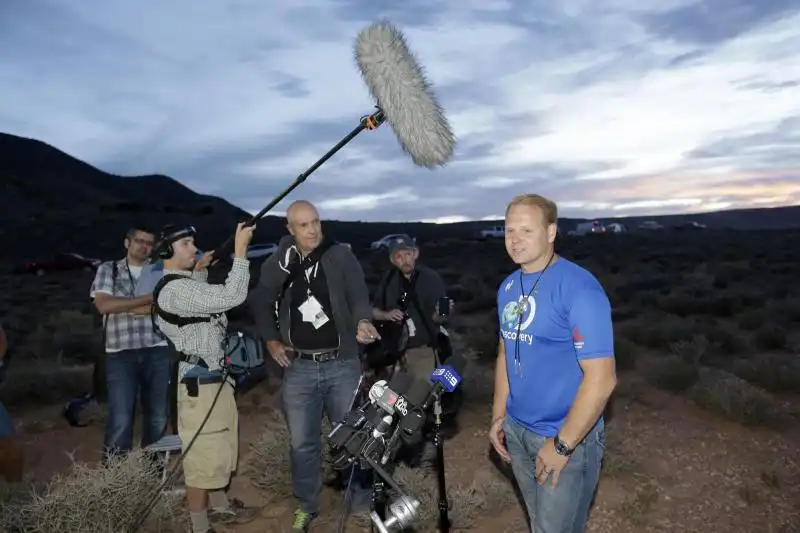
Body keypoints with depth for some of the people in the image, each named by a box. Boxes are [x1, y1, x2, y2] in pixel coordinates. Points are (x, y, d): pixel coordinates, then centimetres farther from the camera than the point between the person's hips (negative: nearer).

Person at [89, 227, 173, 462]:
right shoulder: (108, 270, 9)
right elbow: (104, 305, -7)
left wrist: (126, 307, -10)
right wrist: (149, 298, -11)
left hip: (157, 351, 2)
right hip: (120, 354, -2)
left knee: (158, 416, 8)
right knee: (120, 419, -7)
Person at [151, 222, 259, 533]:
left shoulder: (183, 284, 12)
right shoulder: (175, 289, -20)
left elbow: (209, 302, 32)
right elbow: (231, 297, -28)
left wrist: (199, 272, 20)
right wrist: (240, 249, -23)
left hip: (215, 376, 11)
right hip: (199, 381, -11)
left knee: (221, 448, 23)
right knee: (203, 455, 1)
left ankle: (220, 507, 40)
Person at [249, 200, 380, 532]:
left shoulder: (341, 256, -4)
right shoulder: (278, 263, 3)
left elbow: (358, 295, -14)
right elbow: (260, 301, 14)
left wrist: (363, 322, -34)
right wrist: (270, 339, 5)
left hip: (342, 364, -2)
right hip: (299, 367, 2)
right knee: (302, 442, 12)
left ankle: (362, 502, 25)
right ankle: (306, 505, 30)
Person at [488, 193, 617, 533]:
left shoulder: (578, 288, -21)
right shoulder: (508, 287, 3)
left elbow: (602, 378, -23)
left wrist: (562, 445, -19)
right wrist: (499, 416, 11)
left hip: (567, 437, -6)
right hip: (517, 430, 7)